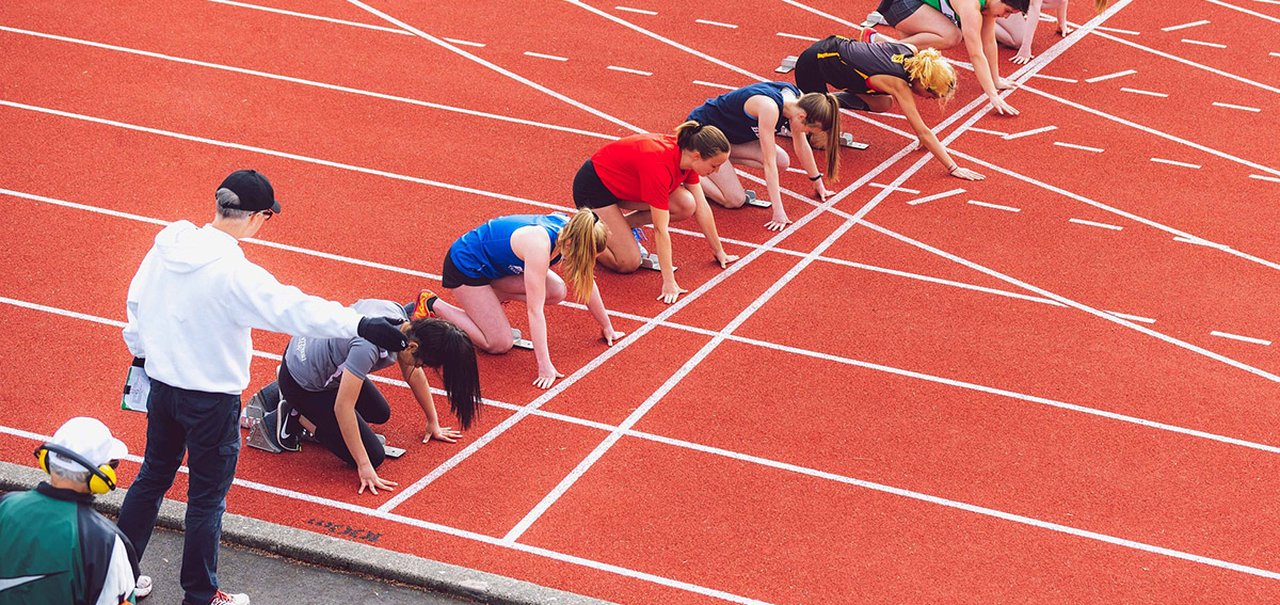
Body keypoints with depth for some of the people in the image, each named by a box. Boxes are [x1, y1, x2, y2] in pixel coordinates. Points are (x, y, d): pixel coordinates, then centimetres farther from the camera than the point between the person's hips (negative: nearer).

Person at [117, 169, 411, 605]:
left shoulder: (167, 245, -5)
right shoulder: (233, 273, -26)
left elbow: (136, 300, 9)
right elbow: (294, 309, -29)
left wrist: (140, 351, 25)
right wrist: (362, 326, -28)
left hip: (161, 385, 7)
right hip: (212, 398, -7)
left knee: (153, 477, 23)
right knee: (207, 496, 9)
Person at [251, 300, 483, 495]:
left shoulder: (400, 316, -12)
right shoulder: (368, 347, -38)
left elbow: (413, 373, 4)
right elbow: (343, 407, -34)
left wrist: (433, 423, 11)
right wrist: (364, 467, -29)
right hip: (301, 385, -8)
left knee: (380, 414, 26)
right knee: (374, 456, -8)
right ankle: (292, 419, 2)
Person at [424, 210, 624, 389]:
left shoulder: (569, 231, -15)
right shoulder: (539, 246, -38)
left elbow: (587, 283, 1)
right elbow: (535, 310, -35)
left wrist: (607, 327, 8)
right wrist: (544, 366, -34)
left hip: (495, 262, 8)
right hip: (466, 265, -8)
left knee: (556, 292, -10)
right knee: (500, 345, -7)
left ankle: (487, 297, 10)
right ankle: (432, 304, 5)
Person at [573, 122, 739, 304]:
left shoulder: (686, 153, -12)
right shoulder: (659, 165, -36)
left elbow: (701, 207, 0)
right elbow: (661, 229, -34)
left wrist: (719, 252, 6)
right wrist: (669, 283, -32)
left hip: (623, 183, 9)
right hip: (594, 186, -8)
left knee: (687, 206, -12)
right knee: (628, 264, -16)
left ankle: (616, 227, 5)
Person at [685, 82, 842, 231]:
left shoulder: (796, 98, -12)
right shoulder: (769, 108, -36)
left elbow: (802, 147, 4)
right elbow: (768, 162, -33)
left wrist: (817, 182, 12)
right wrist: (778, 210, -31)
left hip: (729, 133, 8)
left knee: (782, 162, -9)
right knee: (735, 201, -16)